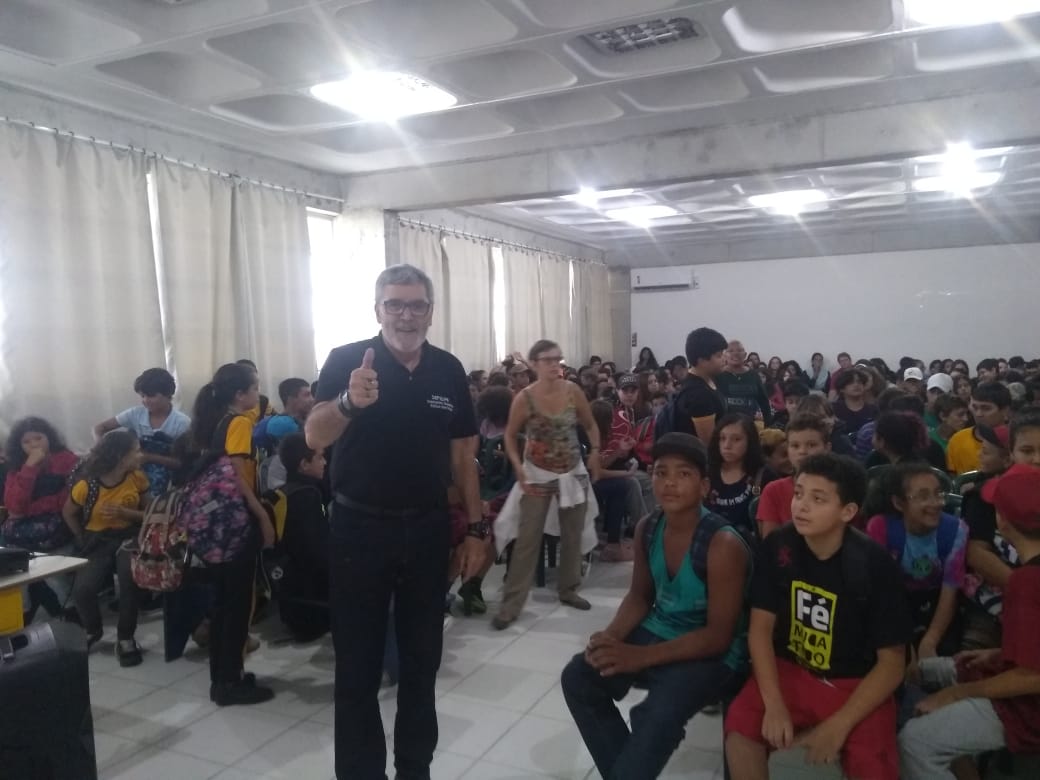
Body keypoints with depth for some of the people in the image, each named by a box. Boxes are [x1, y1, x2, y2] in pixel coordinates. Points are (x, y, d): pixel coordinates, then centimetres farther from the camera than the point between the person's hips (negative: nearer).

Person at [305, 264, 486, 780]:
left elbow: (462, 453, 7)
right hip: (359, 529, -3)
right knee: (358, 666, 7)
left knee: (422, 660, 15)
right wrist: (349, 403, -41)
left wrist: (475, 529, 5)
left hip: (428, 529, 3)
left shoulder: (449, 370, 2)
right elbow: (314, 439, -20)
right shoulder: (346, 360, -8)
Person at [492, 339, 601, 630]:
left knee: (573, 535, 13)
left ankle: (568, 590, 32)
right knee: (528, 539, -4)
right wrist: (518, 467, -15)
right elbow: (510, 436, -2)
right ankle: (511, 604, 3)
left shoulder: (573, 392, -6)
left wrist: (595, 452, -8)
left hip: (573, 473, 3)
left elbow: (591, 425, 8)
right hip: (537, 475, -3)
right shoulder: (524, 398, -13)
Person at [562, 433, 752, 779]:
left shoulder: (724, 544, -23)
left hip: (712, 655, -6)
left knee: (658, 715, -32)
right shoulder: (647, 529, -4)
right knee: (578, 677, -9)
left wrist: (641, 658, -28)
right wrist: (611, 636, -14)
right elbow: (639, 597, 8)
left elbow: (718, 636, -22)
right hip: (657, 633, 7)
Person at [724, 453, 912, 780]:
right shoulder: (778, 548, -11)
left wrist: (839, 725, -20)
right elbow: (761, 627, -7)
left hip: (856, 682, -2)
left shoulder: (875, 565, -18)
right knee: (740, 727, -22)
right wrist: (774, 704, -18)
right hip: (791, 669, 2)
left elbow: (892, 663, -12)